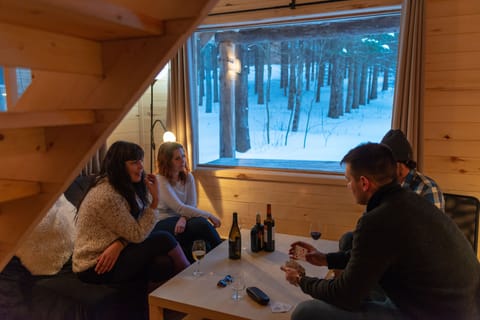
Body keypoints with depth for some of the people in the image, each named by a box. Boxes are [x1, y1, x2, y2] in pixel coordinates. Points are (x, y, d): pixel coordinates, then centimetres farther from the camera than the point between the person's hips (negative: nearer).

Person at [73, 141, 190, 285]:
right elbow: (138, 235, -19)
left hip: (109, 258, 8)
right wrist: (155, 200, -19)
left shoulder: (124, 187, 4)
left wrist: (119, 244, -23)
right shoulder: (106, 196, -24)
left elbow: (131, 231, -1)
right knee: (163, 239, -13)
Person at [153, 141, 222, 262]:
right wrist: (209, 215, -19)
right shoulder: (160, 181, -13)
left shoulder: (188, 177, 6)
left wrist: (184, 218, -25)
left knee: (201, 223, -29)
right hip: (163, 224, -5)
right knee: (201, 224, -29)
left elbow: (192, 205, -2)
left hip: (181, 218, 5)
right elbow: (179, 208, -20)